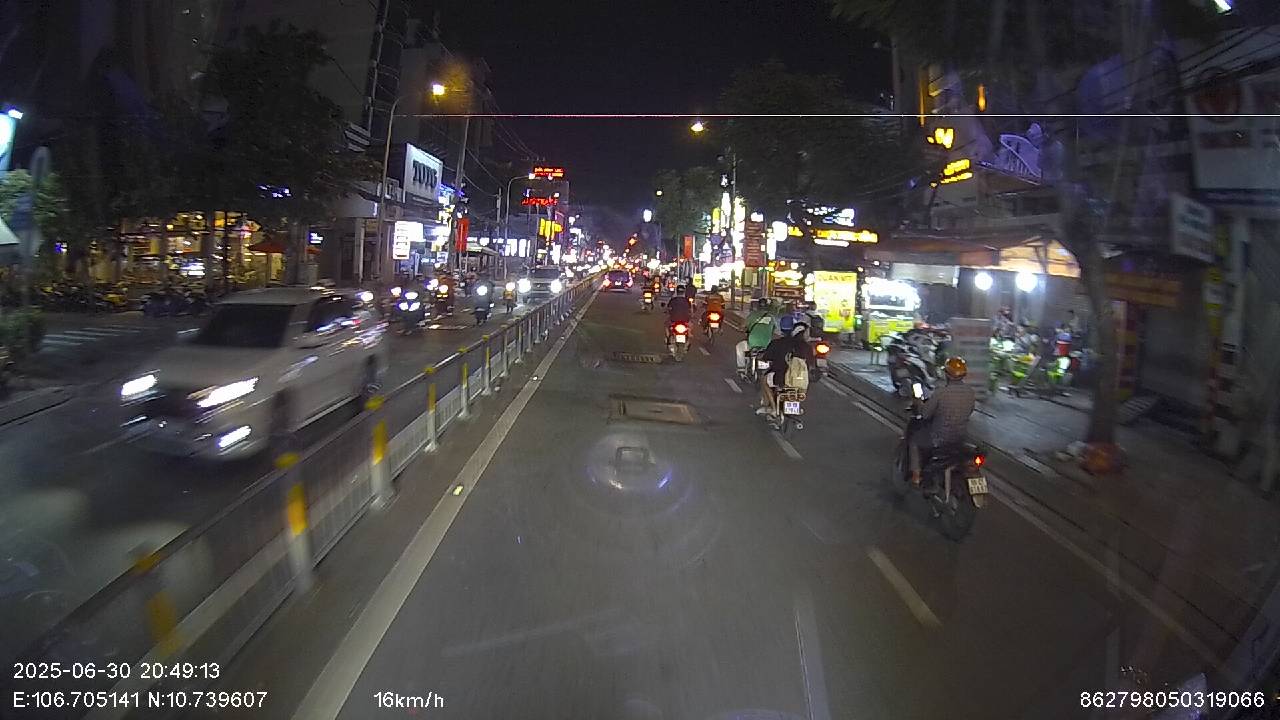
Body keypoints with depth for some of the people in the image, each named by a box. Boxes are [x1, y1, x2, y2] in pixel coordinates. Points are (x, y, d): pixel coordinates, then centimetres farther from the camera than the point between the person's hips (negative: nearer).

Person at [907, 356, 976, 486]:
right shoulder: (970, 392, -7)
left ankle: (916, 475, 15)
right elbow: (969, 411, 10)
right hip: (961, 438, 6)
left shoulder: (940, 393, -25)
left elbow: (925, 414, -17)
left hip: (940, 439, -6)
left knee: (913, 441, 20)